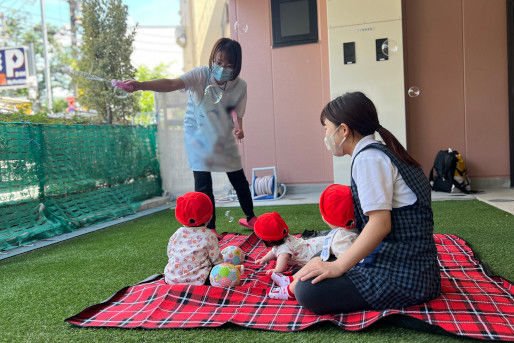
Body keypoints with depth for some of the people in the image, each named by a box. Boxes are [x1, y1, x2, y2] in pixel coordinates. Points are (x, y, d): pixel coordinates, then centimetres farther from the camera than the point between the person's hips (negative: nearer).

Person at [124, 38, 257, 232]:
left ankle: (251, 218, 37)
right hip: (198, 138, -3)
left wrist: (239, 127, -17)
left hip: (225, 139, 3)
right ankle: (210, 229, 11)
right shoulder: (201, 75, -20)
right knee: (203, 186, -6)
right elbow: (172, 84, -36)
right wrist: (141, 85, -53)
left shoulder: (240, 86, -11)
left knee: (239, 180, 14)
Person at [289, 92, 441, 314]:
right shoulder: (383, 153, 16)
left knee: (309, 292, -23)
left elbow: (380, 224, -23)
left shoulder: (368, 157, -15)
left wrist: (338, 266, -19)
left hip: (403, 278, -10)